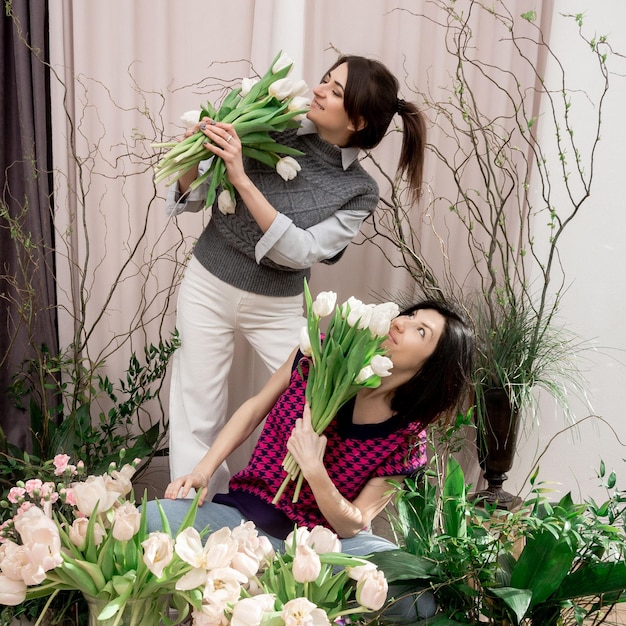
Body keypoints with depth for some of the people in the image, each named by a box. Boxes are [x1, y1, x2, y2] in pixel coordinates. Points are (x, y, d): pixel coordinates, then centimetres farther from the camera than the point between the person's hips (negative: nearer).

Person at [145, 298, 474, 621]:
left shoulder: (407, 439, -14)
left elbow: (352, 526, -12)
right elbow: (254, 408, 5)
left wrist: (314, 470, -30)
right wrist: (202, 472, -3)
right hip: (245, 513, 2)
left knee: (420, 596, -28)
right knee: (148, 521, -26)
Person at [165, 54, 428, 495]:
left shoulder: (360, 191, -11)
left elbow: (300, 251, -24)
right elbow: (194, 195, -2)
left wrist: (242, 180, -32)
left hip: (277, 307, 0)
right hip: (208, 288, 0)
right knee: (199, 421, 5)